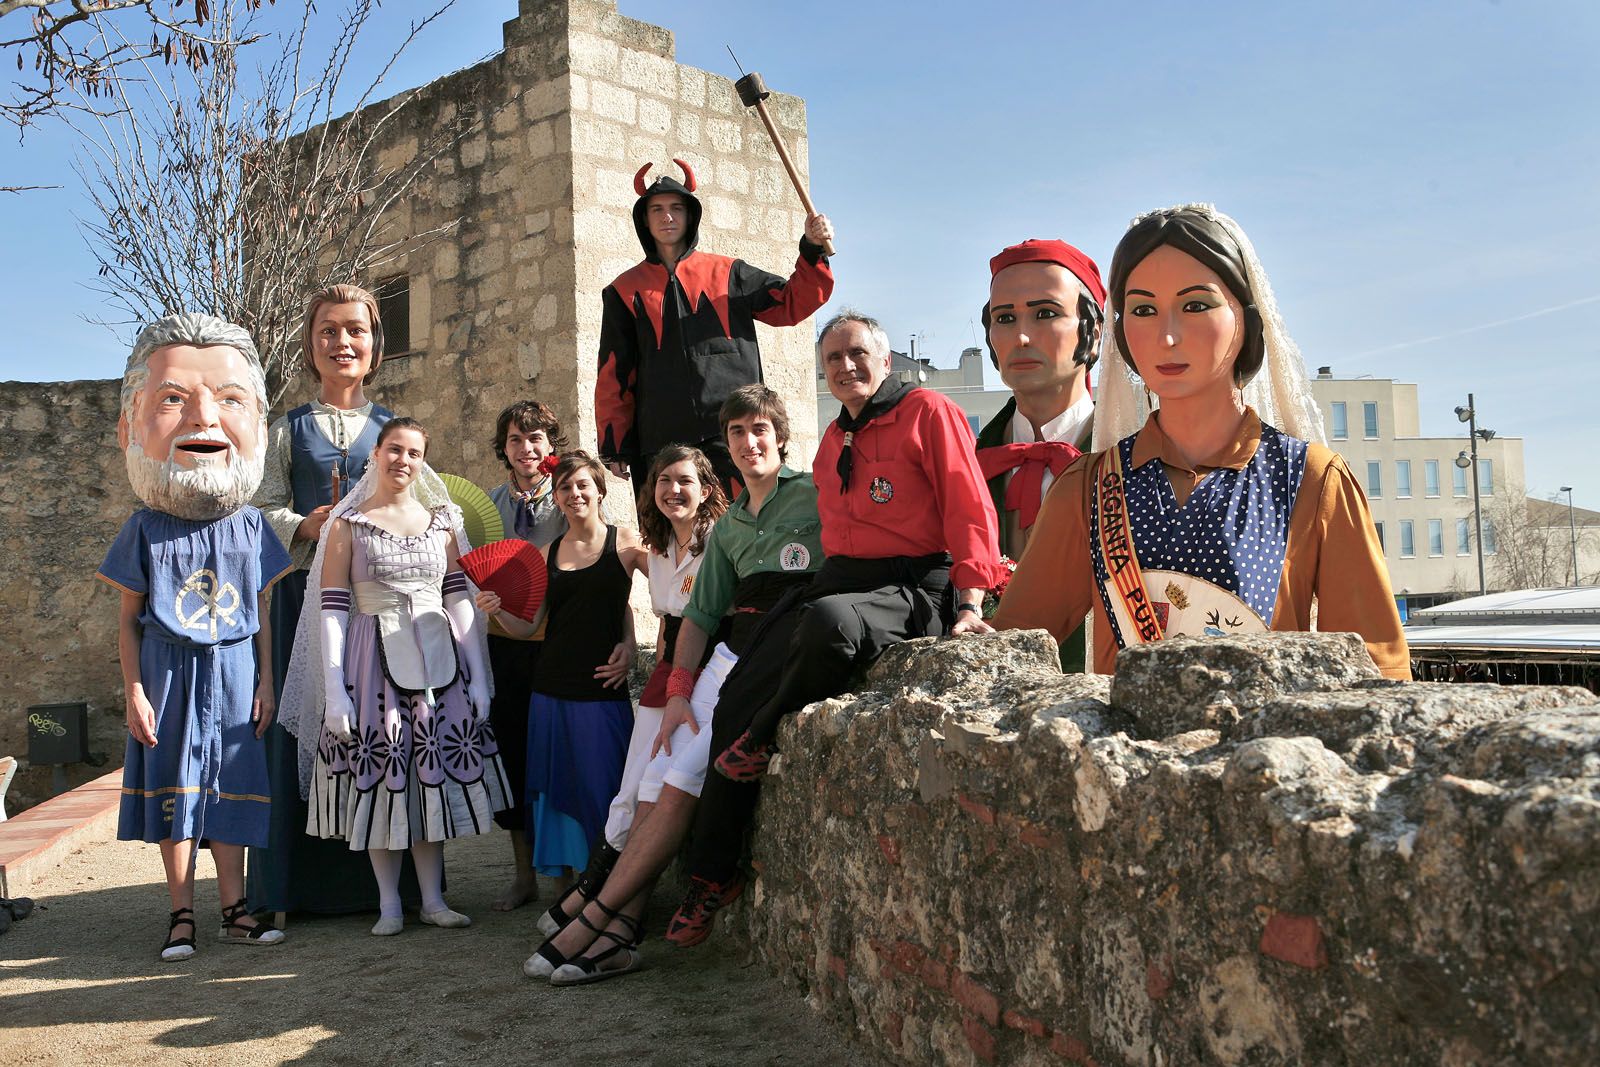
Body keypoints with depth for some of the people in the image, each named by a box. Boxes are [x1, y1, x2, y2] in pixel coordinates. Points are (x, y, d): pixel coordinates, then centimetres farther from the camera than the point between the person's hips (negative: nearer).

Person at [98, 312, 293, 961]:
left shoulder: (250, 528, -2)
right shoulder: (146, 531, -6)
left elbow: (262, 612, 4)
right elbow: (128, 618, -1)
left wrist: (266, 682, 3)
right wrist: (134, 691, -6)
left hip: (234, 674, 1)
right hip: (168, 674, -1)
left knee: (230, 790, 7)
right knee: (173, 789, 6)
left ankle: (235, 909, 17)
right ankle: (181, 914, 17)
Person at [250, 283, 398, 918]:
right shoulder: (290, 429, 12)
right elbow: (264, 509, 6)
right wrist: (303, 526, -12)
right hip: (305, 591, 0)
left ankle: (383, 879, 8)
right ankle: (298, 887, 8)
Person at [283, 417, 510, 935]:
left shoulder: (442, 520, 9)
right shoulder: (347, 523, 1)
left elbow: (460, 598, 7)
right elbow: (332, 608, -4)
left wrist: (478, 677, 2)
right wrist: (335, 689, -10)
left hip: (437, 660, 3)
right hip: (374, 663, -2)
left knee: (433, 776, 6)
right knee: (380, 778, 2)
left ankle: (433, 898, 15)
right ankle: (389, 904, 13)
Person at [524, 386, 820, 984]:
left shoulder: (815, 495, 4)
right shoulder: (727, 526, 23)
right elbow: (700, 613, 18)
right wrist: (678, 691, 5)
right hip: (728, 652, 7)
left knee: (683, 781, -14)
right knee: (659, 780, -6)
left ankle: (594, 917, -9)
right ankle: (620, 930, -6)